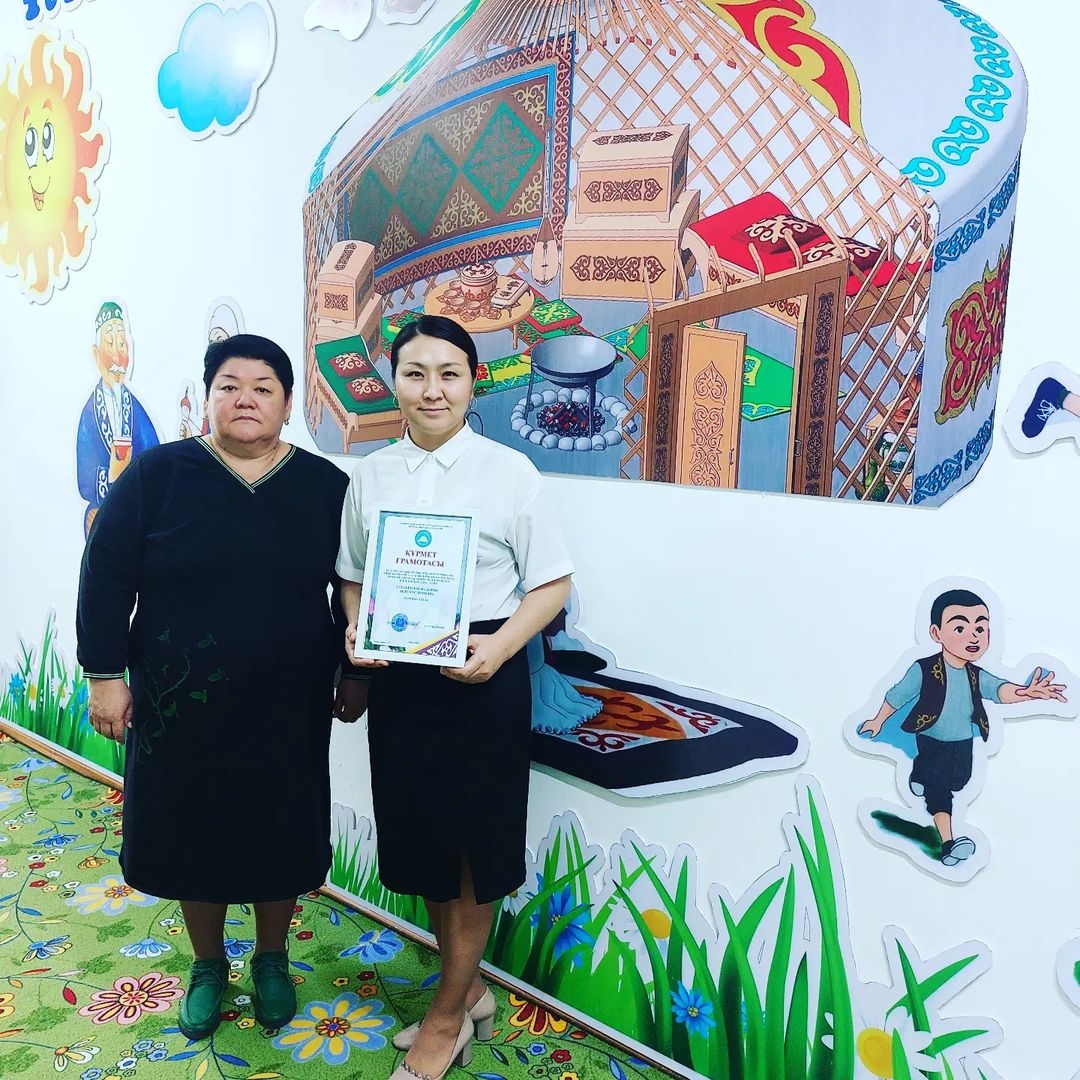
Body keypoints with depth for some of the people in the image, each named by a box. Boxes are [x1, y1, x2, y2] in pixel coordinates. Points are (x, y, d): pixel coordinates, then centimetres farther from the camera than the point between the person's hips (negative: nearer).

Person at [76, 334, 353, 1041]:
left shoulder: (327, 486, -1)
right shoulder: (156, 475, -5)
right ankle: (208, 965, 41)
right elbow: (106, 578, -3)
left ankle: (272, 959, 41)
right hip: (183, 705, 0)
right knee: (192, 835, 15)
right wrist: (105, 676, -5)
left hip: (288, 709, 1)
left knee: (280, 837, 14)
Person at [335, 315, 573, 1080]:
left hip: (482, 675, -4)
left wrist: (500, 647, -21)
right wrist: (357, 640, -8)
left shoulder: (509, 470, -8)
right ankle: (468, 993, 39)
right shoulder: (371, 476, 3)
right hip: (398, 676, 4)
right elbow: (354, 576, 11)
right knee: (421, 842, 16)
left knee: (473, 850, 11)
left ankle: (448, 1017, 33)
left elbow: (553, 583, -7)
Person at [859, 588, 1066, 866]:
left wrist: (1023, 692, -52)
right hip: (931, 744, -5)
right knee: (937, 789, -9)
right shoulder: (923, 670, -21)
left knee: (958, 783, 16)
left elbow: (999, 689, -29)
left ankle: (922, 776, 40)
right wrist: (878, 721, 3)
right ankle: (947, 843, -5)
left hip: (963, 745, 5)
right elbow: (897, 695, -8)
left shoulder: (977, 675, -9)